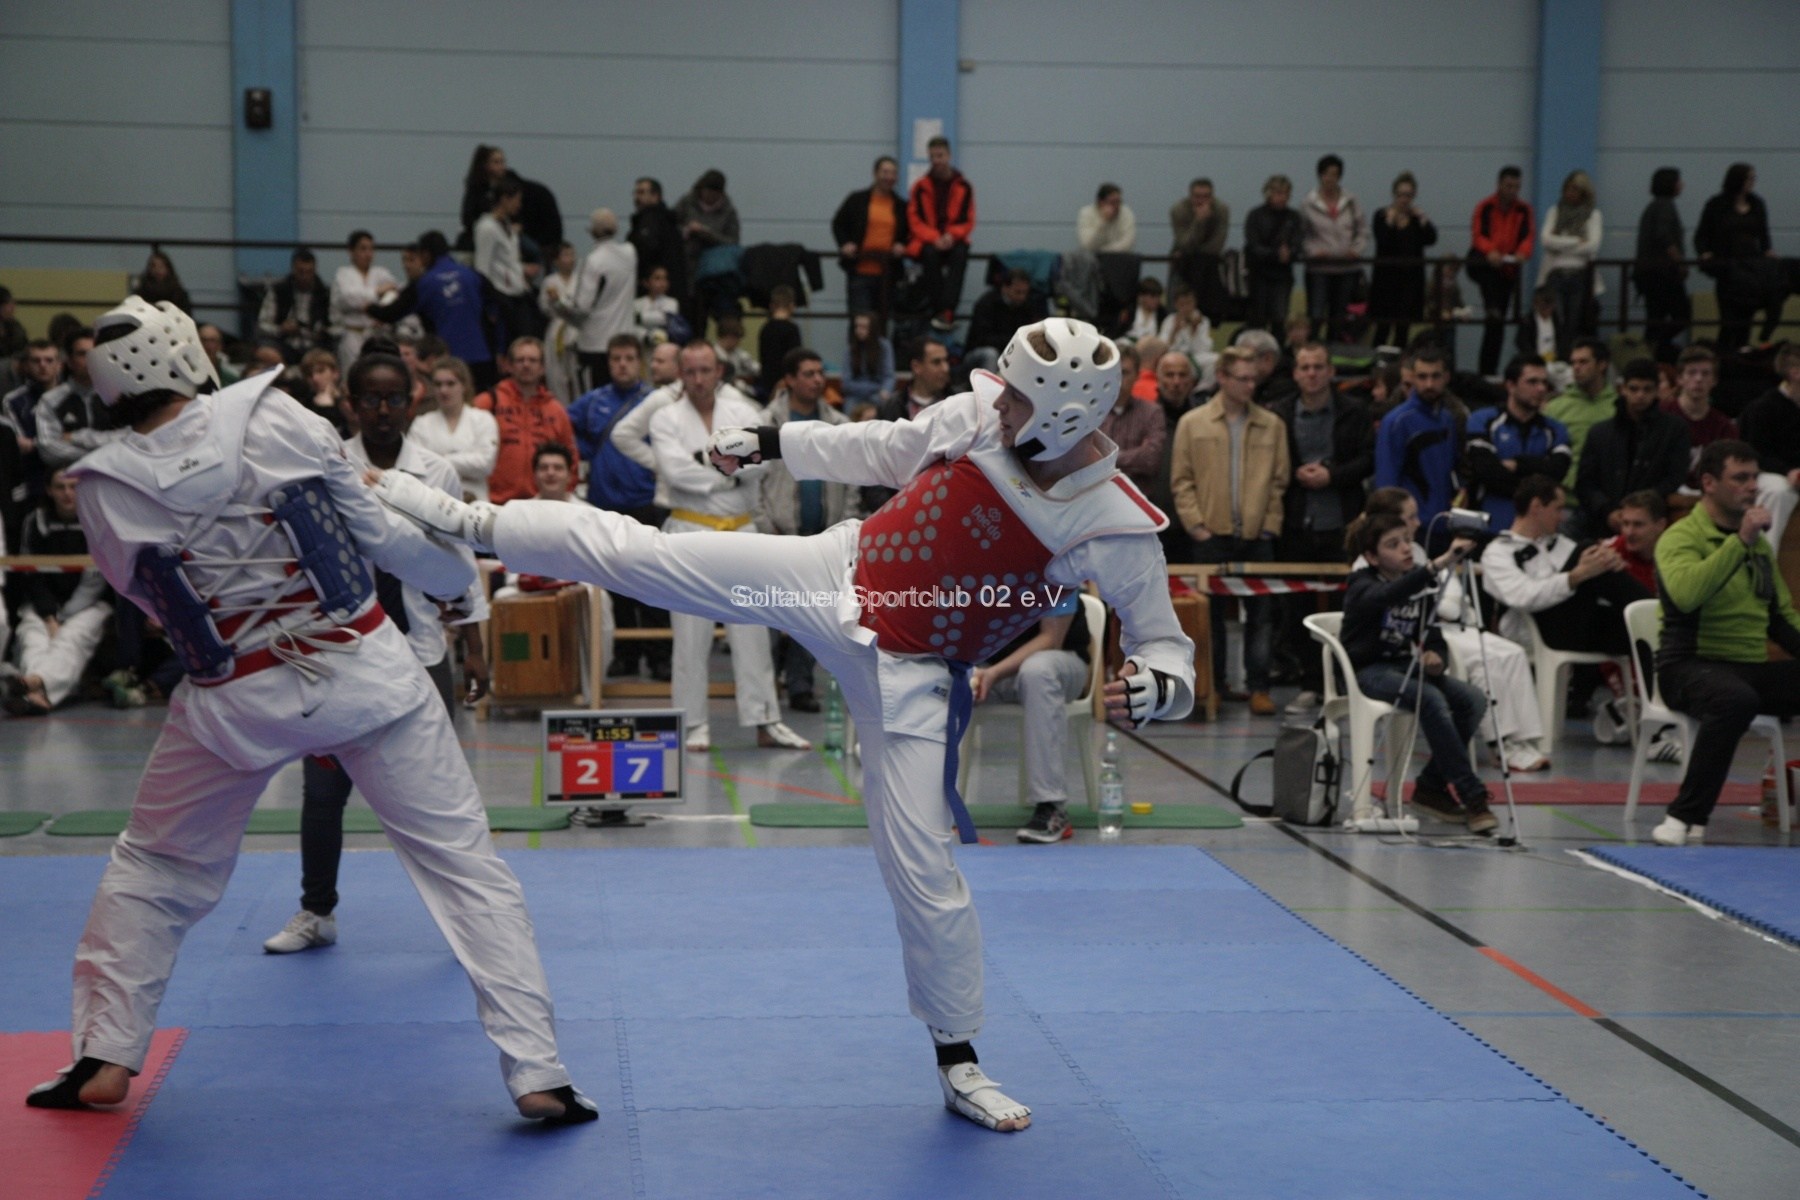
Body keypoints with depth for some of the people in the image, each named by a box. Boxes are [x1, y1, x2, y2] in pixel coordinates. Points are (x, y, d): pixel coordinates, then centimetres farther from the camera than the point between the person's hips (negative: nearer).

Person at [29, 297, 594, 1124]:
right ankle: (536, 1073, 1)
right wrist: (464, 573, 16)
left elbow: (147, 598, 9)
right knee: (463, 861, 4)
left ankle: (104, 1057, 23)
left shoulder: (106, 490, -6)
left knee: (153, 867, 23)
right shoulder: (272, 417, -9)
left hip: (235, 702, 1)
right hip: (363, 671, -1)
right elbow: (378, 532, 0)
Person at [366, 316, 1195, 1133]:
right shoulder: (974, 416, -11)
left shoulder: (1116, 529, -20)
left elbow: (1163, 640, -10)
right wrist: (768, 443, 16)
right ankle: (469, 522, 15)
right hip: (838, 576, 3)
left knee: (924, 871, 0)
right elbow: (881, 451, 9)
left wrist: (1159, 685, -33)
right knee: (636, 551, -5)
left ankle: (960, 1066, 19)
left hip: (907, 675, -2)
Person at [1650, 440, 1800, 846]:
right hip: (1693, 665, -7)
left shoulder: (1759, 542, 18)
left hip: (1755, 667, 7)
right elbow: (1686, 594, -27)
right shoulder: (1682, 537, -5)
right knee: (1736, 700, -39)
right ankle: (1688, 818, -28)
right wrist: (1740, 541, -23)